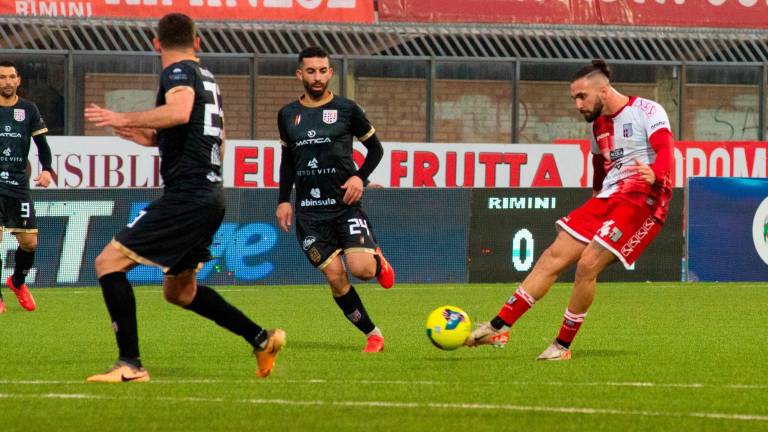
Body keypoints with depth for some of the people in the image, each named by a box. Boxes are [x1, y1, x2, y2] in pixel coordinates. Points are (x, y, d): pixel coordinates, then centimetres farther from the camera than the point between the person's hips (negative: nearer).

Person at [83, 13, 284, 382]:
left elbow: (180, 111, -30)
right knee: (179, 291, 23)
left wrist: (125, 120, -23)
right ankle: (262, 339, 21)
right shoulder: (207, 78, 21)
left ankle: (130, 365, -16)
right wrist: (155, 138, 33)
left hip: (186, 196, -9)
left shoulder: (179, 72, -7)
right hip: (210, 195, 9)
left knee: (109, 262, -10)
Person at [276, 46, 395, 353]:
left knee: (361, 268, -19)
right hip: (309, 212, 3)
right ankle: (372, 334, 8)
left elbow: (375, 148, 8)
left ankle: (378, 261, 18)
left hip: (345, 204, -2)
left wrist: (360, 177, -8)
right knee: (335, 277, -5)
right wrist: (284, 200, 11)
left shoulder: (346, 109, 0)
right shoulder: (288, 115, 9)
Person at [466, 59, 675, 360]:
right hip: (607, 199, 8)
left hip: (641, 200, -8)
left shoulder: (647, 111, -8)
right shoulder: (598, 125, 17)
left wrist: (654, 175, -42)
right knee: (554, 257, -1)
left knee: (587, 265, -18)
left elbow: (666, 150, -23)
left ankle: (563, 346, -5)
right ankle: (499, 327, 0)